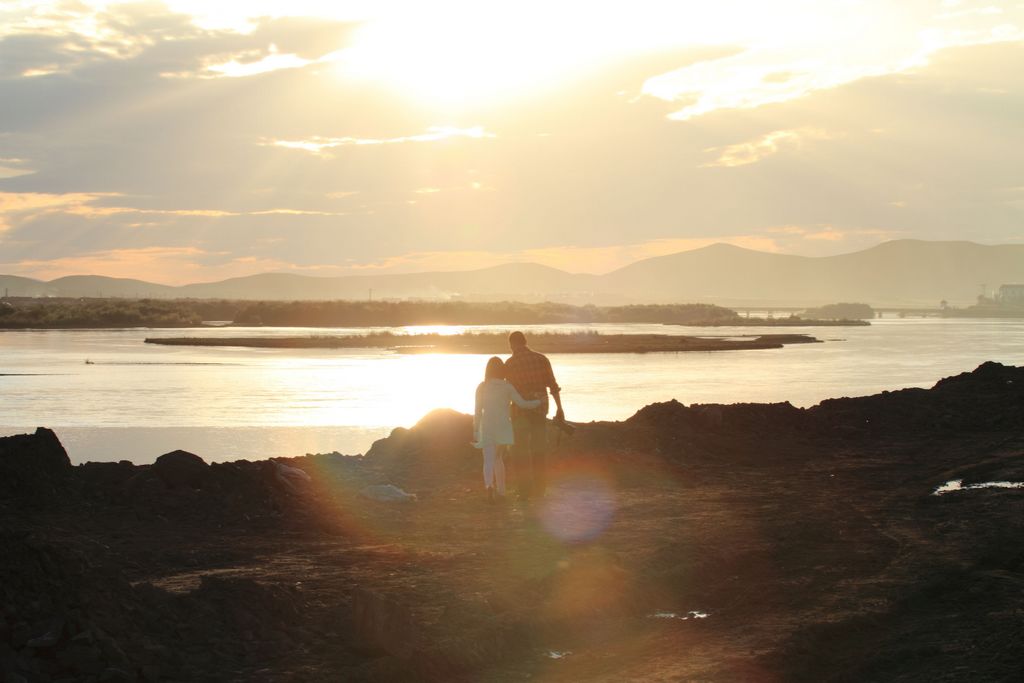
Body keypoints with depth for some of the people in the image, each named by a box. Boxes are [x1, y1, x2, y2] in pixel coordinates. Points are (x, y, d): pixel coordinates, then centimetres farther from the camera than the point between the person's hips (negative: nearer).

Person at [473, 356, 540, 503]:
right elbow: (522, 403, -8)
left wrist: (475, 432, 5)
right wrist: (539, 402, 7)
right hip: (503, 426, 1)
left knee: (488, 460, -5)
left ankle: (489, 486, -32)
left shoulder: (481, 388, -1)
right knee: (497, 457, 20)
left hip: (486, 426, -1)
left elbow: (477, 411, -1)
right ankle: (500, 489, 27)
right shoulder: (507, 387, -3)